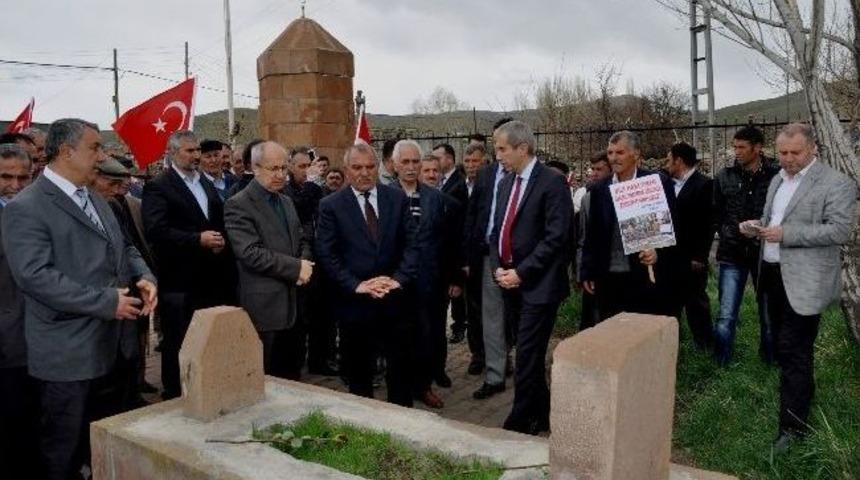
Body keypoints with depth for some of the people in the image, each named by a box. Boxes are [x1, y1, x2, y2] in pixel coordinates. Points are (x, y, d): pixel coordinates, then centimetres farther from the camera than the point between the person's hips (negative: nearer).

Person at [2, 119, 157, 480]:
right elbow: (35, 276, -24)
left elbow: (123, 248, 17)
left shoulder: (94, 200, 13)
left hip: (111, 343, 8)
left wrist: (143, 277, -5)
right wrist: (106, 302, -22)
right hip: (68, 352, -8)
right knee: (64, 450, 9)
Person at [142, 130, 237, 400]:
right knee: (177, 345, 5)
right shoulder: (158, 187, -7)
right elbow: (156, 231, -19)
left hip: (210, 279, 6)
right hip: (179, 282, -6)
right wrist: (198, 239, -23)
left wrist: (220, 240, -1)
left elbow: (219, 222, 20)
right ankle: (174, 396, 19)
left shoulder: (207, 184, 15)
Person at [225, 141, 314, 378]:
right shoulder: (238, 205, -11)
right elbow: (250, 253, -19)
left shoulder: (286, 201, 15)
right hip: (264, 306, -7)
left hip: (293, 302, 7)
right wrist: (296, 268, -16)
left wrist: (304, 264, -3)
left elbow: (302, 240, 19)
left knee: (291, 376, 15)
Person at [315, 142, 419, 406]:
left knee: (401, 367, 12)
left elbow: (411, 244, 2)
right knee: (358, 373, 12)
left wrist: (399, 279, -11)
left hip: (396, 299, 2)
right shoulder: (331, 205, -2)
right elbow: (326, 254, -7)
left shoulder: (397, 198, 4)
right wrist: (356, 285, -15)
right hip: (355, 302, -2)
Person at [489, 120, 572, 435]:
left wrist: (521, 272, -17)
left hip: (539, 285, -7)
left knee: (527, 357, -4)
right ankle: (541, 415, 29)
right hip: (511, 283, 7)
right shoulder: (506, 184, 13)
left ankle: (519, 424, 7)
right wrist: (498, 268, 0)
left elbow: (557, 237, -17)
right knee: (529, 354, 15)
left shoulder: (552, 183, -11)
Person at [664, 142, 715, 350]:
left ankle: (705, 346, 15)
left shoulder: (704, 184, -10)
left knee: (696, 301, 3)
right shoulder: (670, 184, 10)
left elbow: (708, 224, -13)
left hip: (691, 258, -6)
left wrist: (700, 257, -16)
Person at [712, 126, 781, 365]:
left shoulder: (777, 175, -5)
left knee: (770, 314, 12)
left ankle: (770, 362, 30)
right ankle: (721, 364, 12)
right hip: (732, 255, 1)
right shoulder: (724, 176, 1)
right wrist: (728, 233, -2)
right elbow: (715, 213, 10)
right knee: (726, 317, -1)